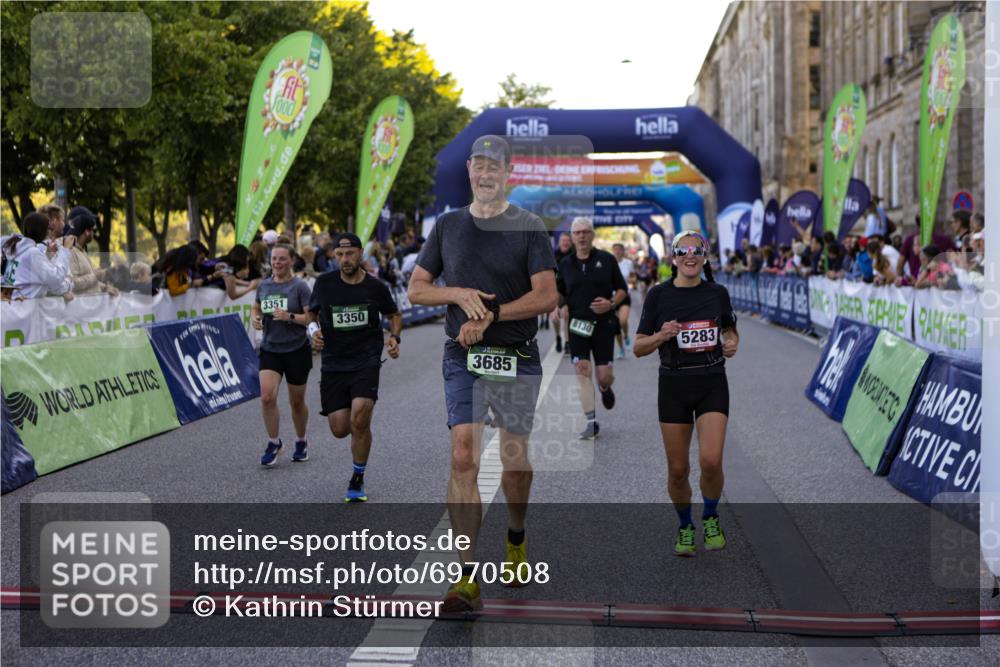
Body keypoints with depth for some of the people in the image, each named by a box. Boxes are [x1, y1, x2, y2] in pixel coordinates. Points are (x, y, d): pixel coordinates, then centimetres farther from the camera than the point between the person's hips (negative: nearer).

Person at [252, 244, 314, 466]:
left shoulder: (299, 286, -9)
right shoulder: (263, 285, 6)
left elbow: (312, 317, -13)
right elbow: (256, 308, 21)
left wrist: (290, 317, -26)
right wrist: (255, 318, -1)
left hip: (296, 350, -3)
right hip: (269, 349, 3)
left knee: (297, 402, 9)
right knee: (267, 396, -15)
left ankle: (301, 442, 31)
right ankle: (273, 442, 3)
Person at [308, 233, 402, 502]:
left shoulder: (376, 287, -1)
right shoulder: (324, 282, 0)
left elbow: (394, 314, 16)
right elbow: (311, 312, 16)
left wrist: (394, 337, -3)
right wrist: (314, 330, -5)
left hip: (366, 361, -2)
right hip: (333, 363, 2)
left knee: (359, 421, -19)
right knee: (340, 429, -2)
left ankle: (357, 480, 4)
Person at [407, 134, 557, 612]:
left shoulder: (529, 228, 1)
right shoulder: (448, 225, 10)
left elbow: (547, 296, -8)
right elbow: (416, 289, 10)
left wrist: (490, 314, -16)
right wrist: (460, 294, -8)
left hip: (517, 359, -1)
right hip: (462, 359, 1)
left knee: (514, 459, 9)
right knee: (463, 457, -12)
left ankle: (516, 540, 39)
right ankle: (467, 580, -12)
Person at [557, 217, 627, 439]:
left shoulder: (607, 260, 2)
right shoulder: (565, 264, 7)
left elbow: (622, 289, 7)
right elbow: (559, 293, 17)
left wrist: (611, 303, -12)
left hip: (603, 324, -1)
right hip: (577, 326, 1)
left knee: (604, 376, -3)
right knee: (582, 372, -9)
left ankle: (605, 389, 36)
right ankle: (591, 422, -3)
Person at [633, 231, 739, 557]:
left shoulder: (717, 292, 2)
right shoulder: (659, 294, -3)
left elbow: (730, 330, 19)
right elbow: (638, 348, -1)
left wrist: (732, 343, -4)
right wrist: (661, 336, -21)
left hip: (712, 385, 0)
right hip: (674, 386, 0)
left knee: (711, 460, -16)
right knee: (677, 469, 4)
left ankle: (711, 517, 13)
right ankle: (685, 527, 29)